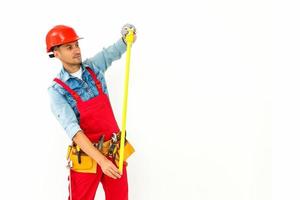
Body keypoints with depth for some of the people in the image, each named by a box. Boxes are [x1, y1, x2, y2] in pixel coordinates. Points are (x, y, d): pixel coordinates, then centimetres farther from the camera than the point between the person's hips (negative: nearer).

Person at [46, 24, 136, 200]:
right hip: (87, 155, -4)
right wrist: (101, 160, -30)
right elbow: (72, 130, -21)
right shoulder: (57, 91, -12)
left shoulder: (93, 67, 2)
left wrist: (127, 39, -24)